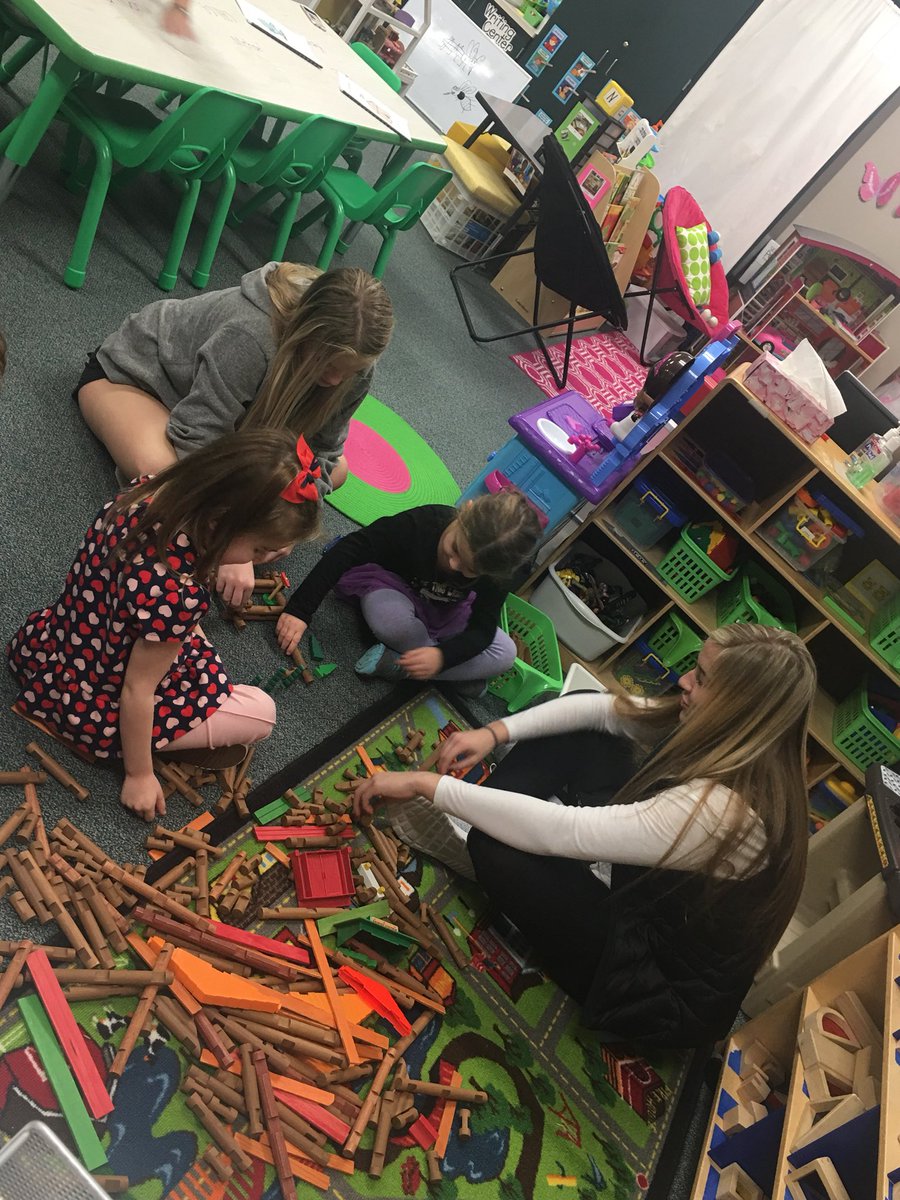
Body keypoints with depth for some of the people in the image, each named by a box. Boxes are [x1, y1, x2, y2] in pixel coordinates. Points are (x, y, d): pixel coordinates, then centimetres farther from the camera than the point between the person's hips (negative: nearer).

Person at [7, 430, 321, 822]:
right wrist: (139, 774, -9)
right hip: (92, 708, -7)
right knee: (261, 714, 0)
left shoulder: (146, 494, -16)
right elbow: (135, 691, -25)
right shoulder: (176, 593, -38)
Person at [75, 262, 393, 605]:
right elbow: (197, 439, -40)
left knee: (336, 470, -5)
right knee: (162, 471, -41)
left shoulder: (349, 361, -22)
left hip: (233, 406, 6)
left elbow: (322, 450, -14)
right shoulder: (249, 336, -42)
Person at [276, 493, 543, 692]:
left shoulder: (500, 571, -29)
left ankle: (394, 664, -19)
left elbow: (482, 629, -24)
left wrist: (442, 656, -46)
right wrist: (300, 609, -41)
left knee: (505, 654, -19)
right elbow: (348, 551, -36)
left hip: (445, 613, 3)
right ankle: (457, 675, -15)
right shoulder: (422, 524, -37)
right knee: (389, 621, -40)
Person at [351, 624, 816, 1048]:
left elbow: (559, 832, -37)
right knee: (577, 731, 0)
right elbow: (601, 707, -4)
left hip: (665, 988, -8)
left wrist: (426, 783, -31)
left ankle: (469, 844, 8)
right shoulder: (725, 736, -12)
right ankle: (471, 817, 0)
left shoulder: (726, 810, -37)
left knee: (497, 847, -25)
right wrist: (495, 732, -14)